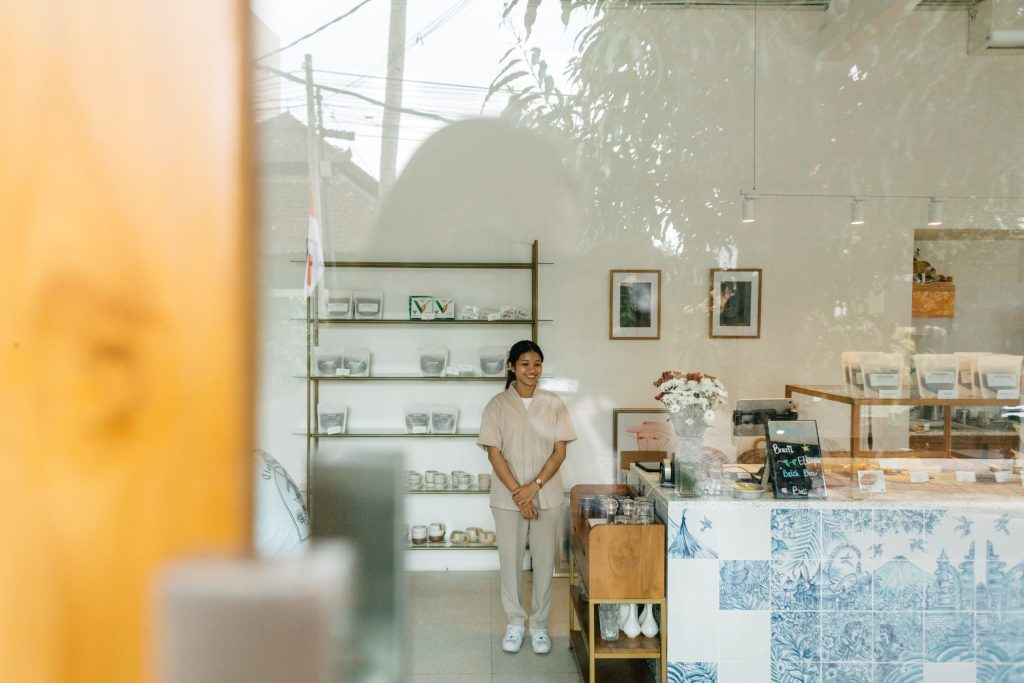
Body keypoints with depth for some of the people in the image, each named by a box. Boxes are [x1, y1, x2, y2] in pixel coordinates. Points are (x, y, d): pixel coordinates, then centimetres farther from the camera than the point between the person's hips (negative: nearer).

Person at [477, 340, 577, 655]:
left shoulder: (553, 404, -1)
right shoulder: (497, 405, -4)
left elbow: (560, 451, -3)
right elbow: (494, 453, -7)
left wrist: (533, 487, -14)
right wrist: (517, 493, -14)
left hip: (547, 495, 1)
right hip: (507, 496, -1)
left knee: (544, 560, 7)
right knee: (510, 559, 8)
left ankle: (539, 623, 23)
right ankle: (515, 622, 24)